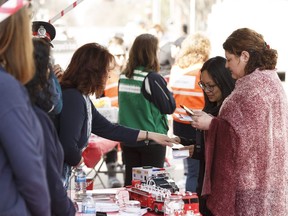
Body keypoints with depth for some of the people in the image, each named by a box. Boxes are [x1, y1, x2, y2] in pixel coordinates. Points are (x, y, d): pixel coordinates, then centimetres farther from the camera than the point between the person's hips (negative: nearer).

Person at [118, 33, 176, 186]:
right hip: (152, 140, -5)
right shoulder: (152, 78, -16)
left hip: (128, 139, 5)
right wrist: (167, 91, 6)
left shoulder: (123, 77, 1)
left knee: (130, 183, 12)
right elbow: (169, 107, -10)